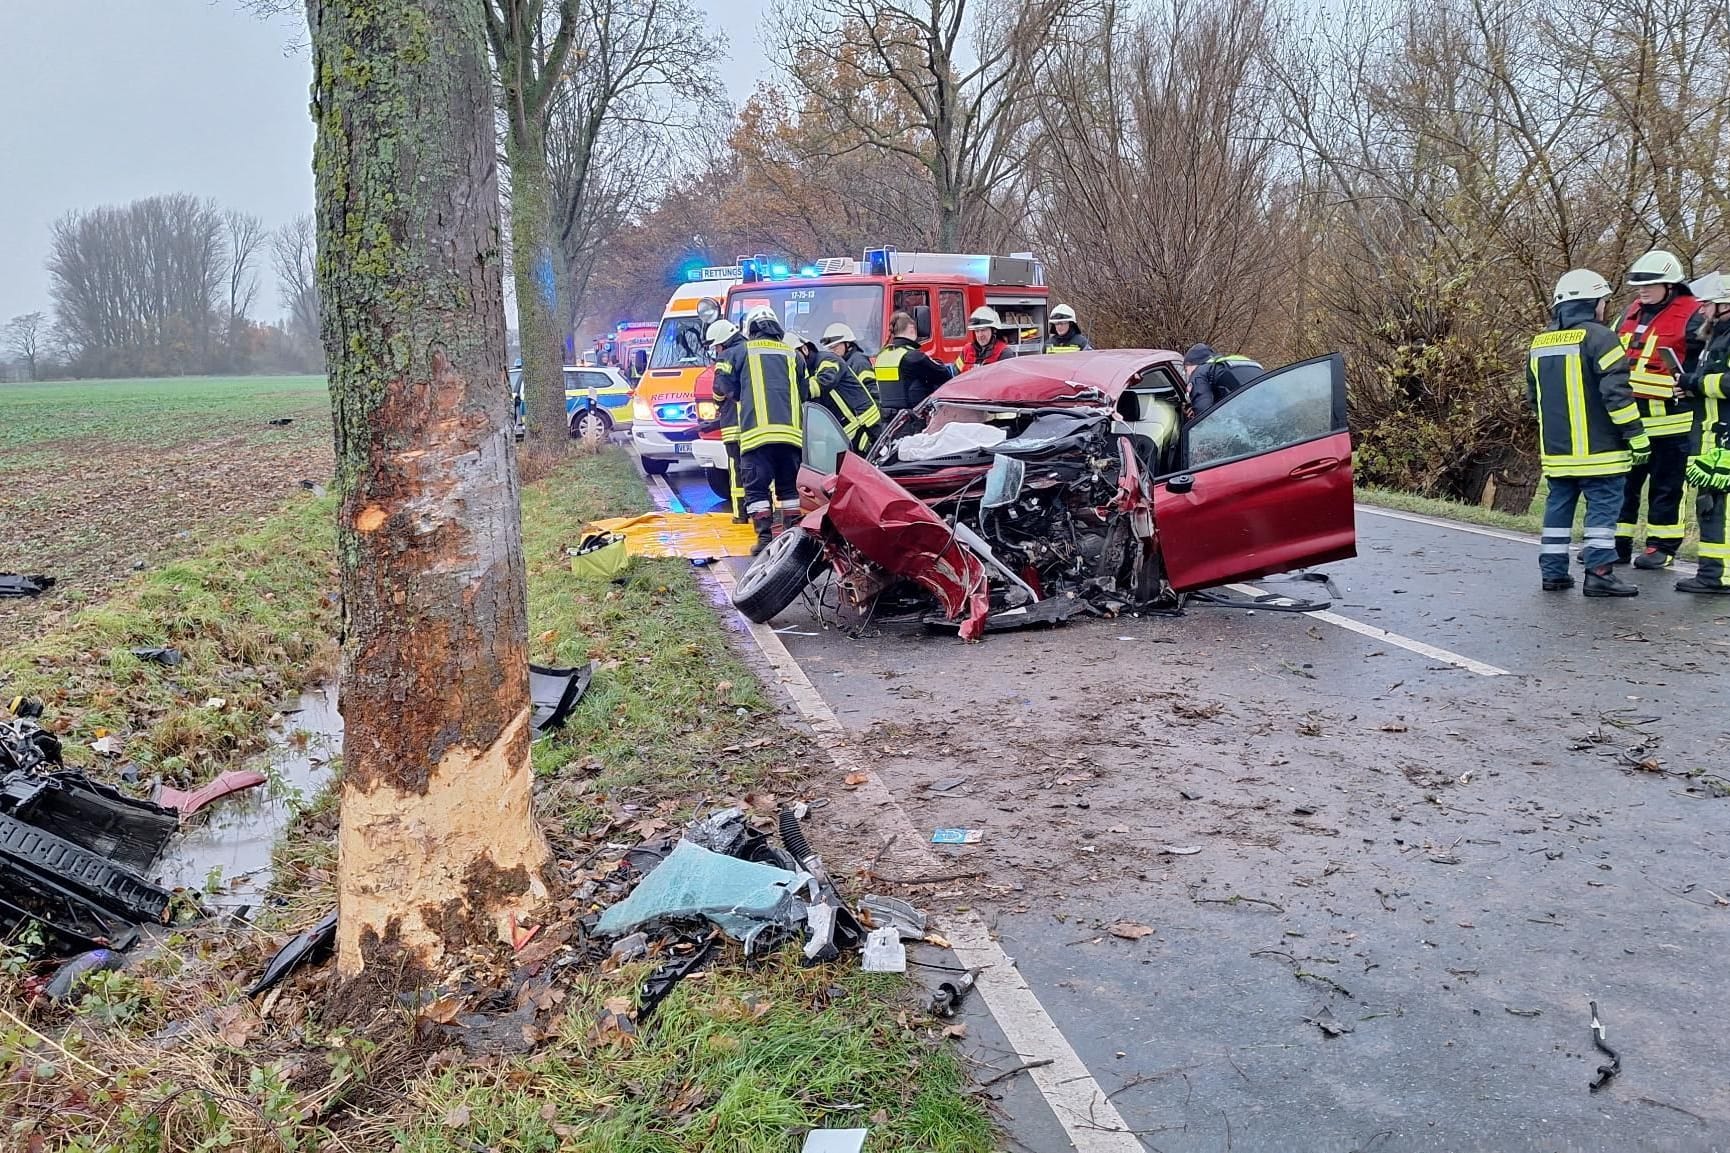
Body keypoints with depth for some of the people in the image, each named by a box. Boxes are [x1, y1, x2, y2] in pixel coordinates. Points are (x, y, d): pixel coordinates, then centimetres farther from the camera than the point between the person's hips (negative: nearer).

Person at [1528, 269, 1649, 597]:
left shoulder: (1539, 344, 12)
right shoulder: (1598, 337, -11)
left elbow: (1533, 397, 21)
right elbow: (1616, 392, -17)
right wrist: (1637, 435, -11)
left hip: (1556, 450, 7)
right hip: (1597, 449, -7)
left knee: (1559, 506, 12)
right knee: (1603, 506, -1)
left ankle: (1553, 572, 14)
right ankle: (1599, 573, -3)